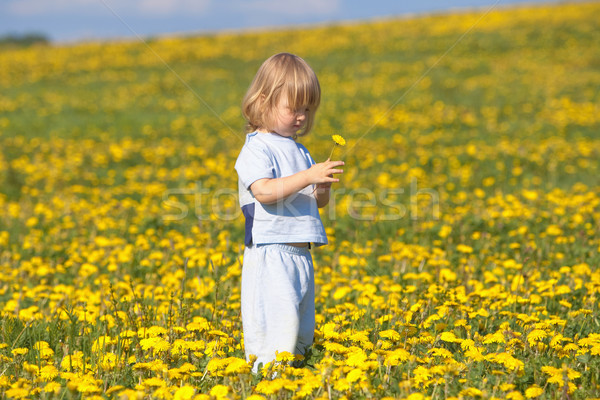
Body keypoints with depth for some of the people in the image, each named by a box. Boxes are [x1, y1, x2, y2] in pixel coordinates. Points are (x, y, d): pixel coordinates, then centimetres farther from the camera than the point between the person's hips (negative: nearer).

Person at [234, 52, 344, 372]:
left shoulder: (299, 151, 16)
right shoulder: (257, 149, -8)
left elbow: (317, 202, 19)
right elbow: (264, 191, -24)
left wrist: (323, 187, -3)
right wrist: (308, 176, -27)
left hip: (300, 254, 8)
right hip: (270, 253, -8)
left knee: (301, 331, 13)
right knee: (276, 329, -14)